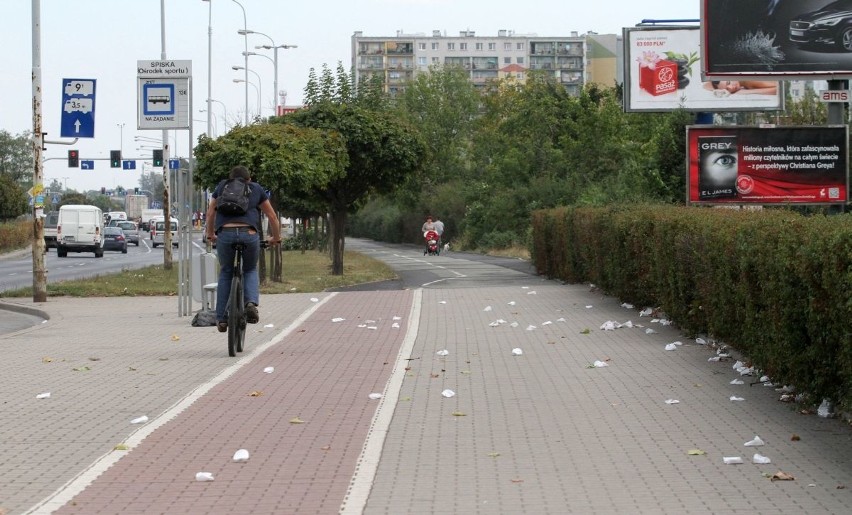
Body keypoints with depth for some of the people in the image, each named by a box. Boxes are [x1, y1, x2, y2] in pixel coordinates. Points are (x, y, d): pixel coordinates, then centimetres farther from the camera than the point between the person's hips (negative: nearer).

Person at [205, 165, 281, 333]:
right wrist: (276, 238, 38)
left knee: (225, 273, 20)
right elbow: (272, 216, 24)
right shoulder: (256, 189, 22)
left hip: (225, 234, 0)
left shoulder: (221, 187, 24)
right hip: (249, 234, 0)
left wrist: (210, 235, 42)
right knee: (250, 270, 23)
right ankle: (251, 303, -5)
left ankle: (221, 318, 13)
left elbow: (210, 214, 27)